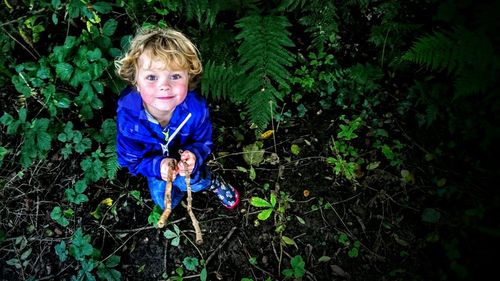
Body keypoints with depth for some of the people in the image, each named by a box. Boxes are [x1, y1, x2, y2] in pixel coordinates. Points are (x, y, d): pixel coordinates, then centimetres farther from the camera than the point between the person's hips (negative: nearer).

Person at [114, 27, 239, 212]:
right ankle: (210, 181, 27)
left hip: (183, 154, -1)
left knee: (189, 181, -26)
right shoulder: (127, 115, -37)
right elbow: (131, 159, -23)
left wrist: (193, 156, -42)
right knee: (164, 201, 4)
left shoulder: (196, 108, -36)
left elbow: (202, 142, -17)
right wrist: (157, 165, -44)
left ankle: (213, 182, 10)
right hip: (154, 160, 1)